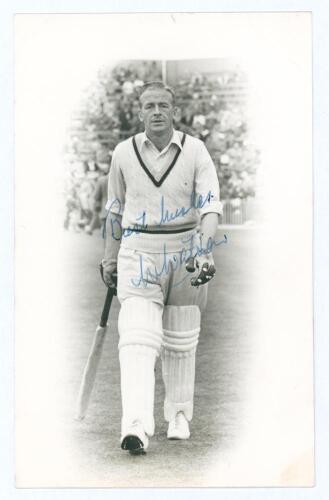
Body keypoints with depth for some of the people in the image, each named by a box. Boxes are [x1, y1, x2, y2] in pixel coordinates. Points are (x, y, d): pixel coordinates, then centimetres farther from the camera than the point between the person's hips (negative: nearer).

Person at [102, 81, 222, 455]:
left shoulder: (195, 150, -4)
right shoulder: (123, 153, 2)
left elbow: (209, 203, -12)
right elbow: (115, 209, 14)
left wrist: (204, 249, -27)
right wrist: (109, 259, 17)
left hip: (186, 251, 0)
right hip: (138, 250, 0)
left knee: (180, 340, 12)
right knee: (137, 339, -15)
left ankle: (179, 417, 31)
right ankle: (136, 428, -26)